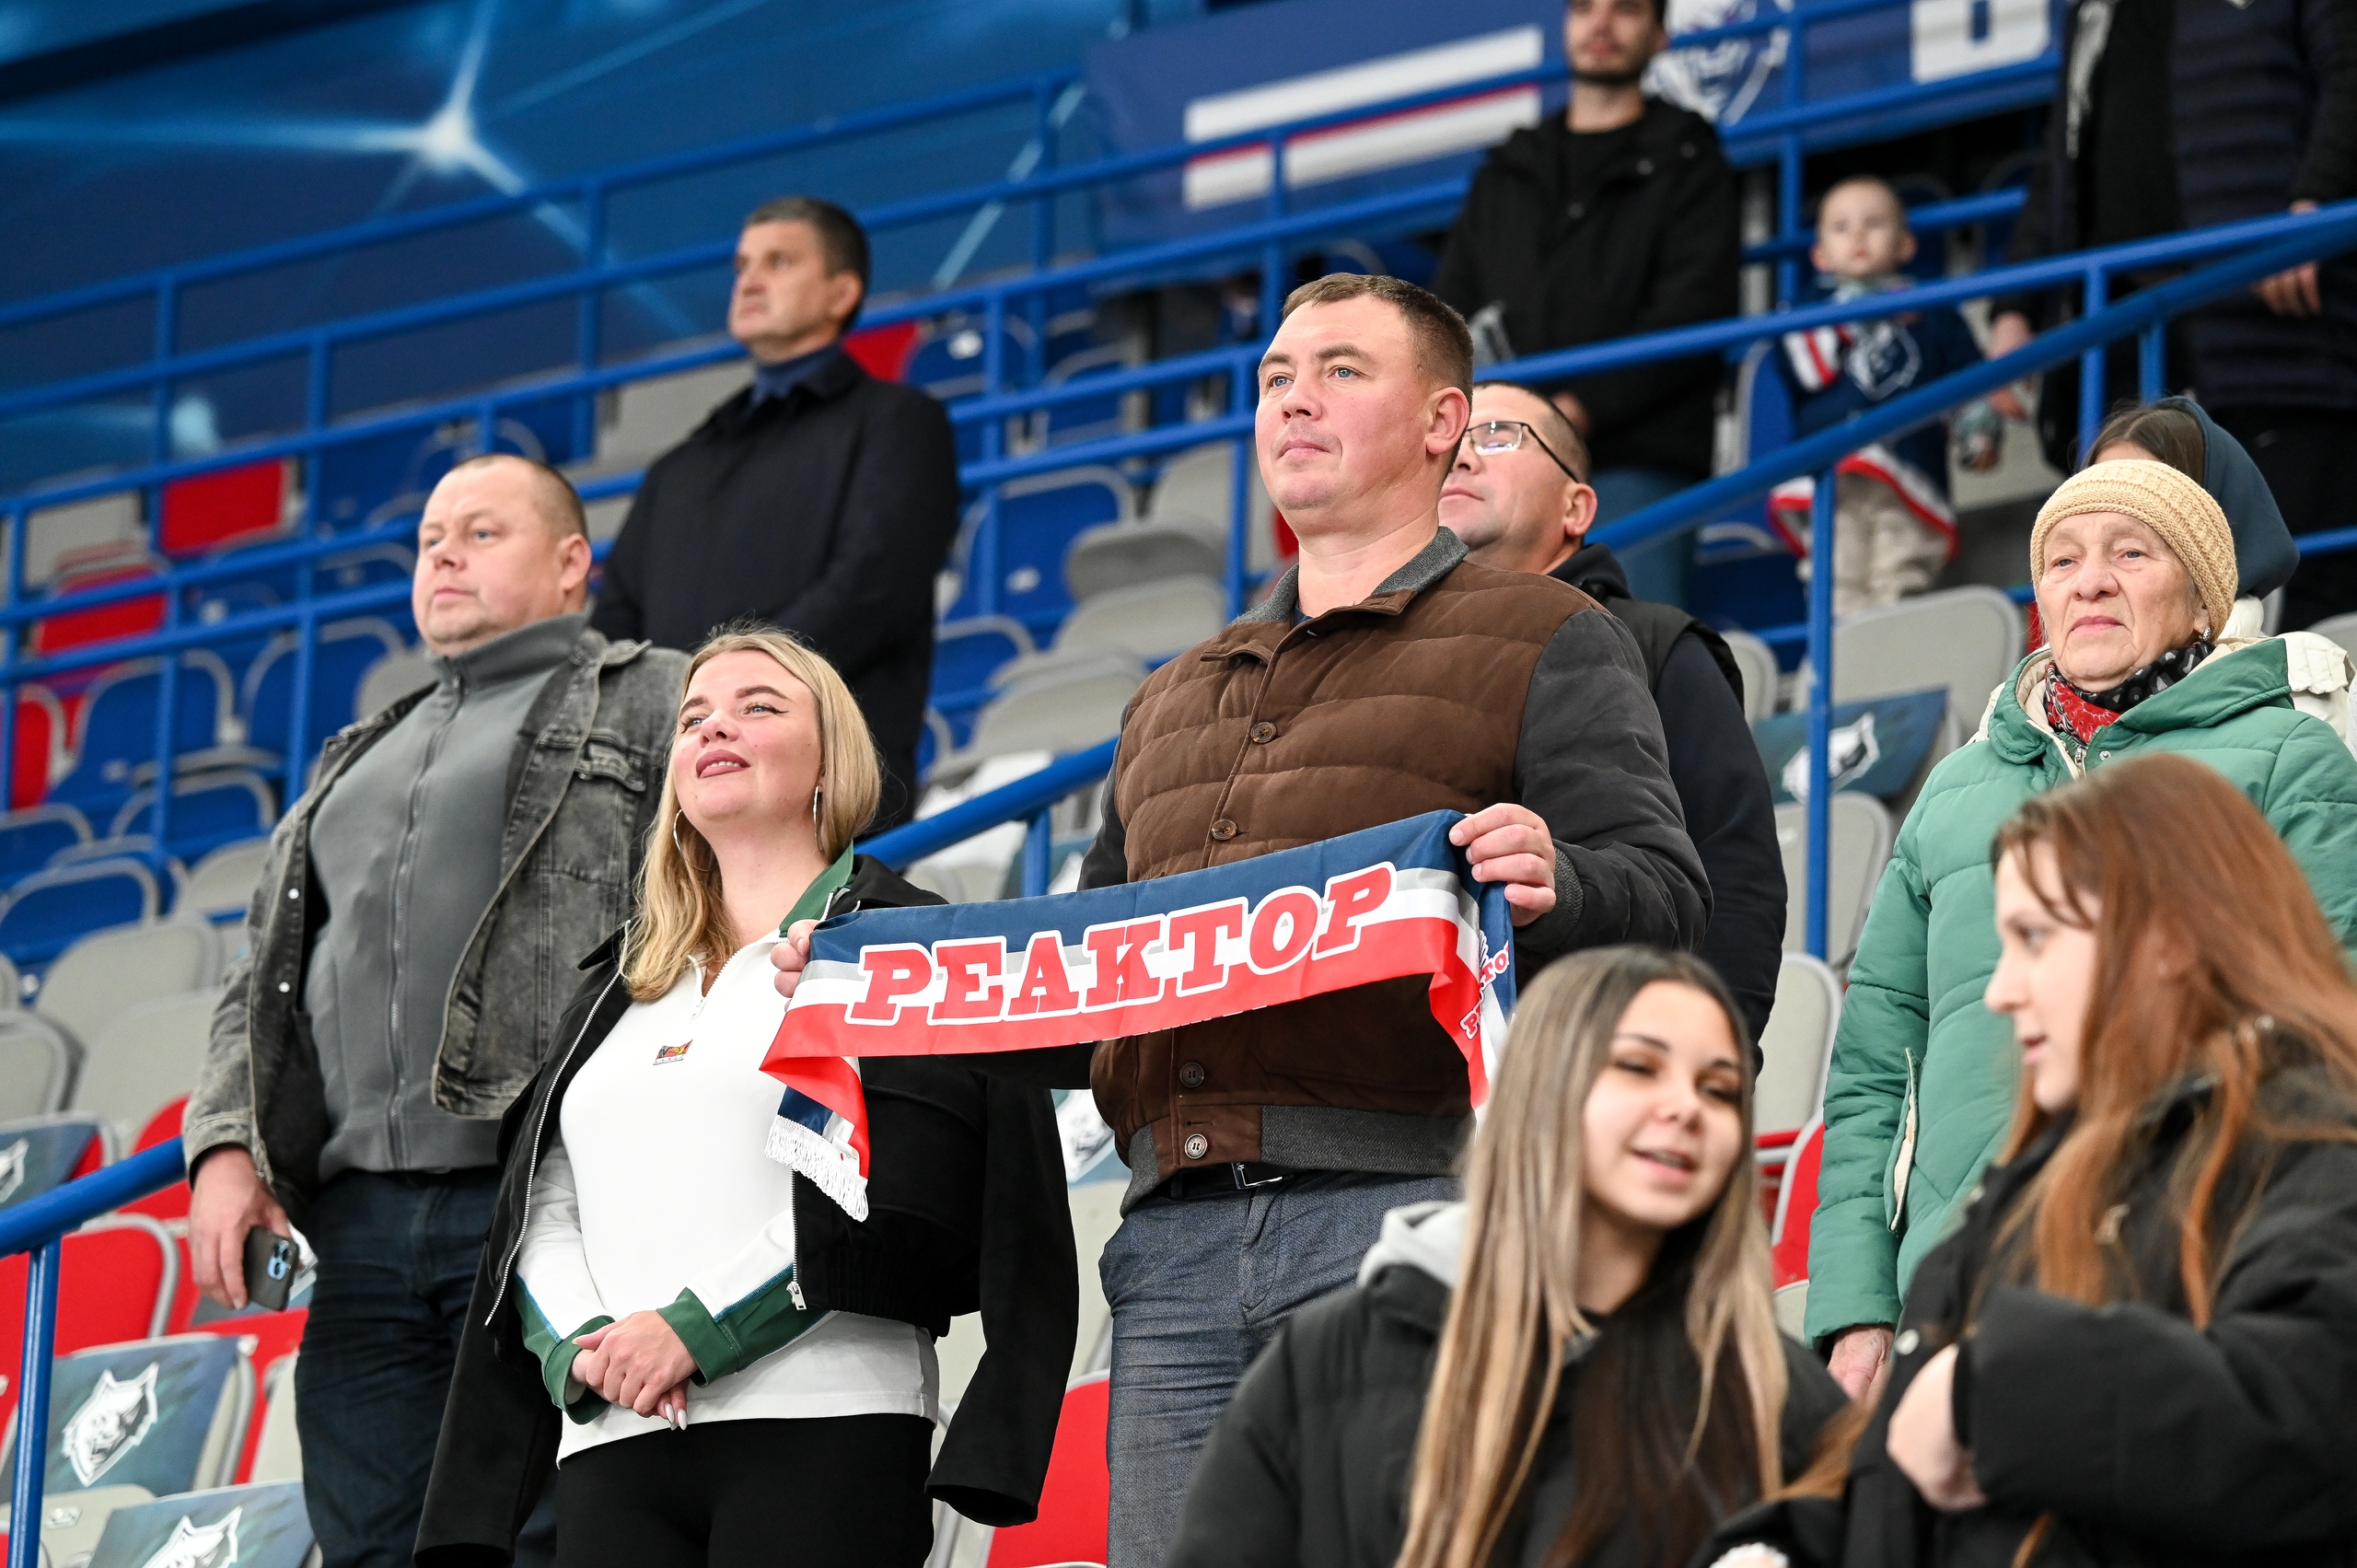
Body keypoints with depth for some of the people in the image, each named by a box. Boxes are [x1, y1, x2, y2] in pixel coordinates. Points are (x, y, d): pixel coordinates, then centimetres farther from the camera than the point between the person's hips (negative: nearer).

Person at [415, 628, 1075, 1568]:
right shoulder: (617, 986, 27)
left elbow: (879, 1191, -6)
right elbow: (544, 1209, 17)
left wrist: (697, 1328, -13)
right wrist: (580, 1349, -3)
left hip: (821, 1426, -5)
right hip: (614, 1446, 5)